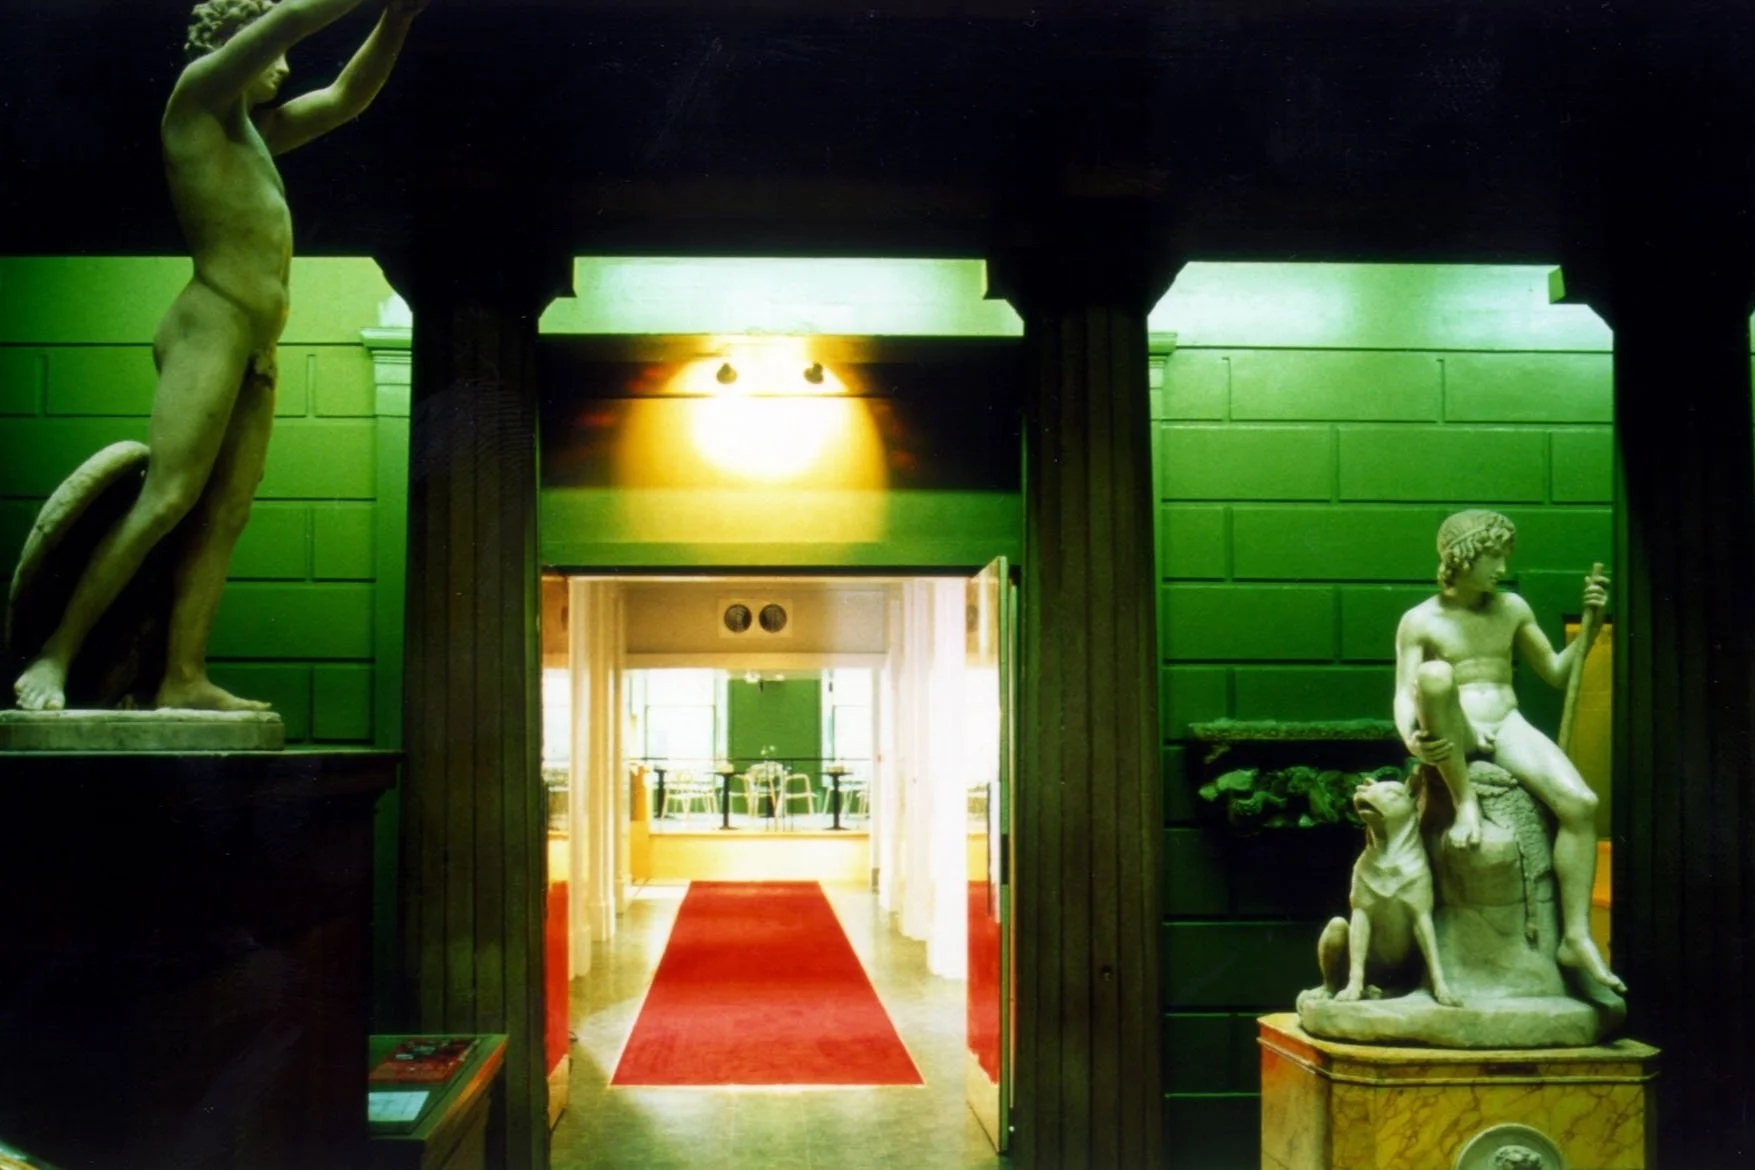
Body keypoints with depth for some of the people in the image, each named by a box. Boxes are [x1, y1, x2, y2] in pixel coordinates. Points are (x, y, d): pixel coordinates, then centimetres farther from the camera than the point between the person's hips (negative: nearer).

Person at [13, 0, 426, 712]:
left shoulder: (255, 130, 29)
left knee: (225, 518, -2)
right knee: (165, 501, -17)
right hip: (211, 327, -9)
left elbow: (347, 97, 31)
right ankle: (53, 660, -16)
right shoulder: (200, 92, 5)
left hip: (255, 351, 9)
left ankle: (184, 678, -6)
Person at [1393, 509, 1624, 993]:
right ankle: (1465, 801, -25)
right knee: (1435, 673, -38)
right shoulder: (1420, 621, 3)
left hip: (1507, 728, 4)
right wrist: (1412, 738, -28)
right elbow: (1406, 694, -6)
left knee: (1581, 803, -24)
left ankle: (1576, 936, -19)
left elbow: (1556, 672, 20)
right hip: (1452, 737, -3)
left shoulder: (1512, 608, 15)